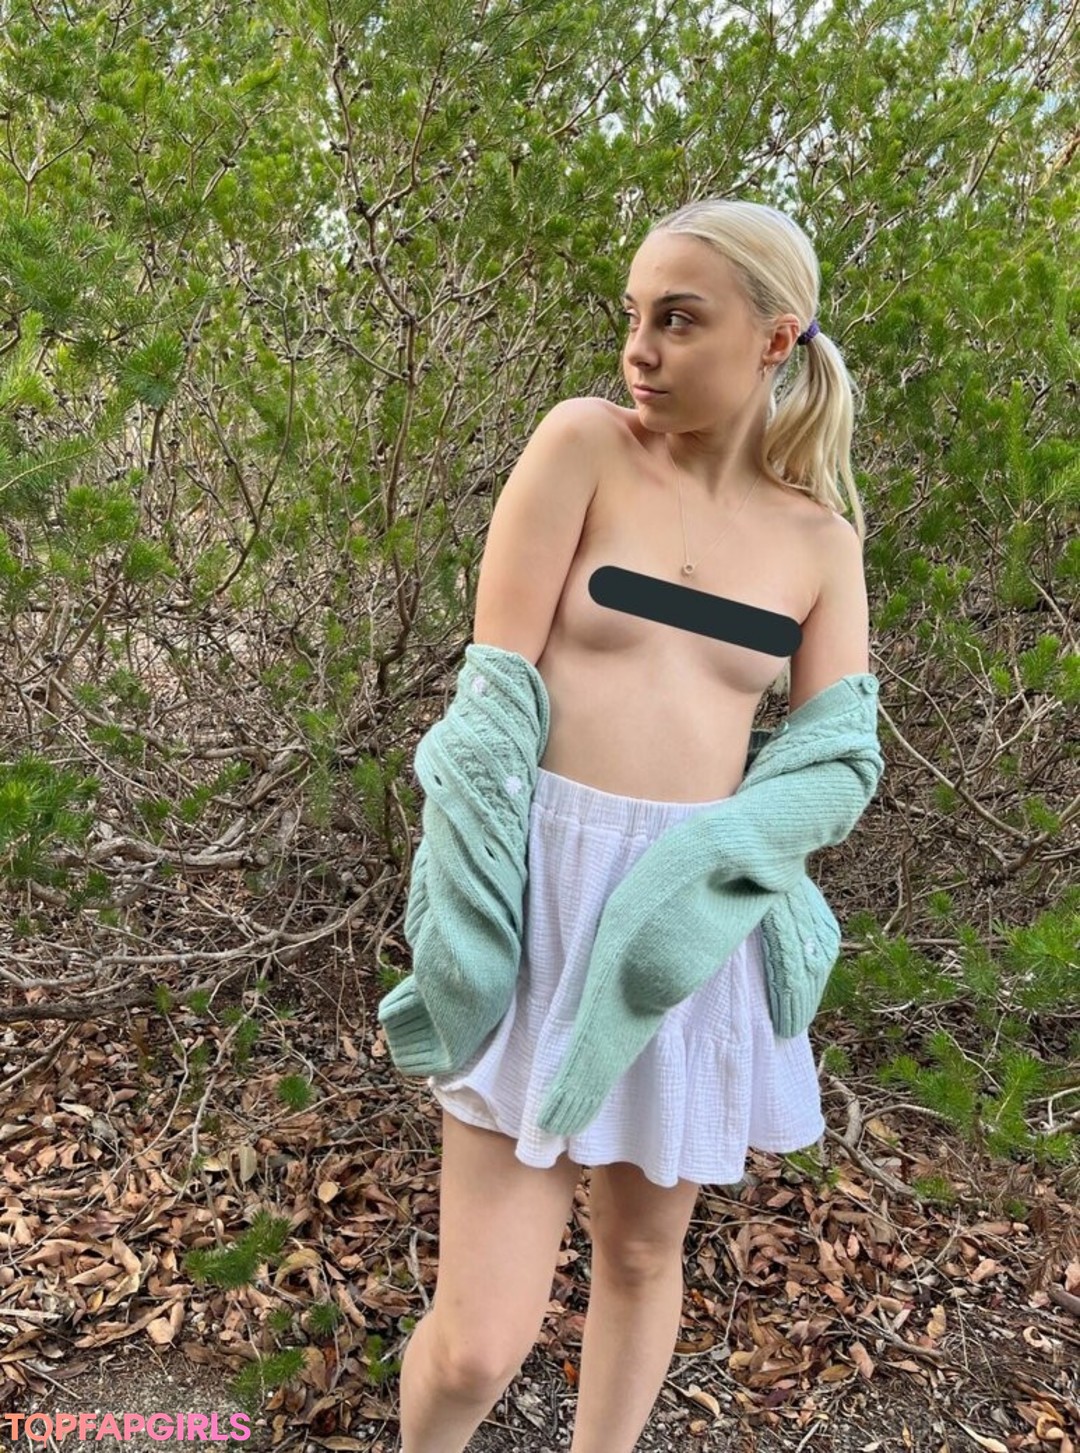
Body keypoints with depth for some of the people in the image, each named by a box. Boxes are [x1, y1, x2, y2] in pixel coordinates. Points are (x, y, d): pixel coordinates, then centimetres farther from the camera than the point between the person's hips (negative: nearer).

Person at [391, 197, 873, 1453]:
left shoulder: (821, 541, 7)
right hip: (545, 890, -3)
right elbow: (495, 683, -7)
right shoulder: (583, 442, -2)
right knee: (482, 1342, -1)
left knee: (645, 1250, 19)